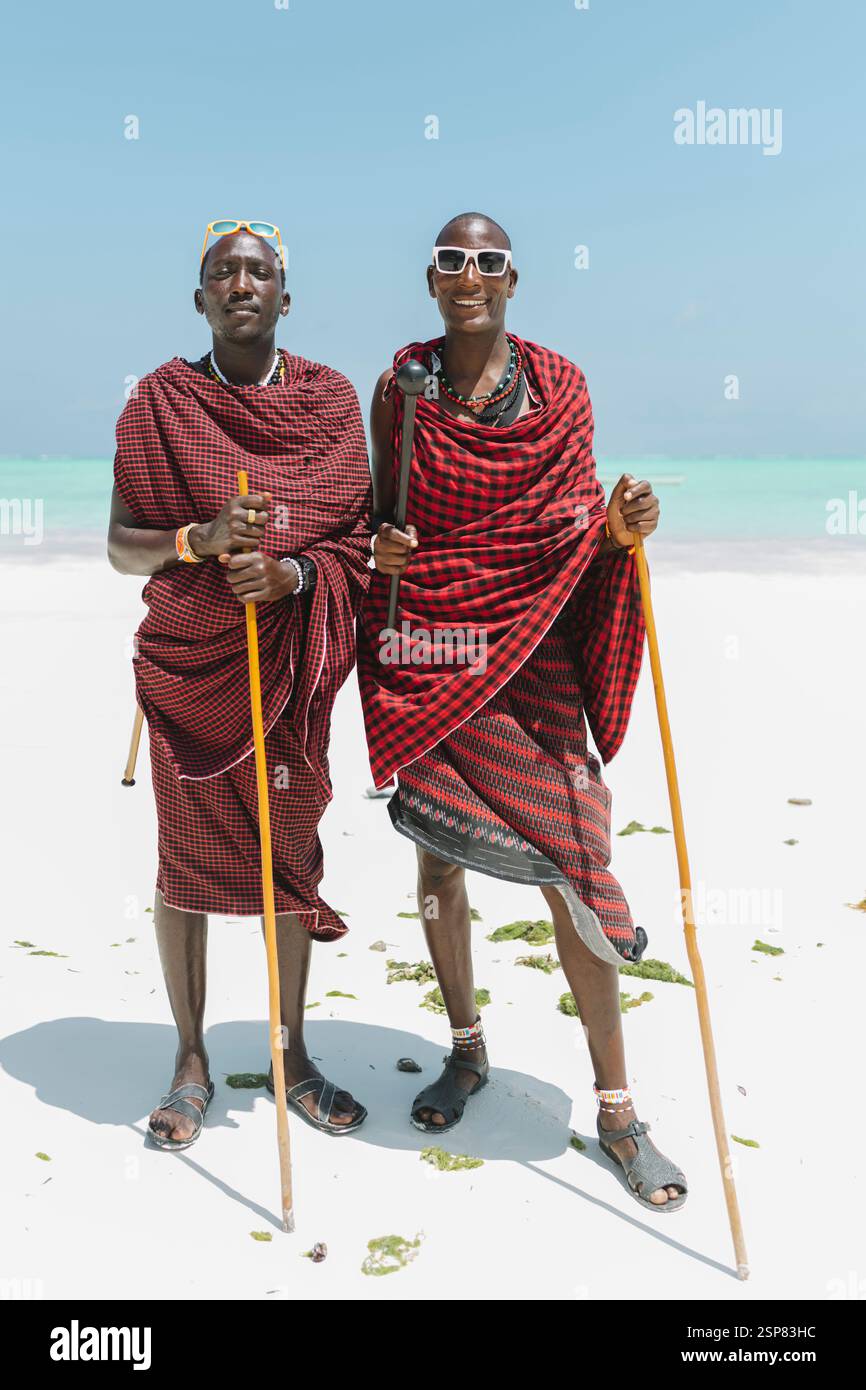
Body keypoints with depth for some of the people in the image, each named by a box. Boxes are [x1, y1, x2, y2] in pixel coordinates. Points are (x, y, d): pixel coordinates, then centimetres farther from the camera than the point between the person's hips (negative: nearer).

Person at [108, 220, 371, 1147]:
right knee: (186, 860, 5)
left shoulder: (329, 398, 4)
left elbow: (354, 540, 1)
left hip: (293, 663, 1)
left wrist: (292, 571, -19)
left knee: (292, 855, 7)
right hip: (185, 665, -1)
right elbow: (121, 547, -2)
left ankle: (291, 1054, 25)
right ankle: (191, 1063, 23)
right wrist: (205, 538, -21)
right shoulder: (161, 400, 1)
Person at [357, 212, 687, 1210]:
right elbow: (379, 511, 12)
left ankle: (616, 1109, 10)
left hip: (526, 658, -1)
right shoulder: (399, 387, 7)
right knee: (437, 854, 9)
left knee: (565, 860, -4)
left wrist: (620, 528, -14)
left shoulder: (559, 387, 5)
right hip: (421, 653, 2)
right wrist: (379, 546, -9)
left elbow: (575, 530, 7)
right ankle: (467, 1051, 32)